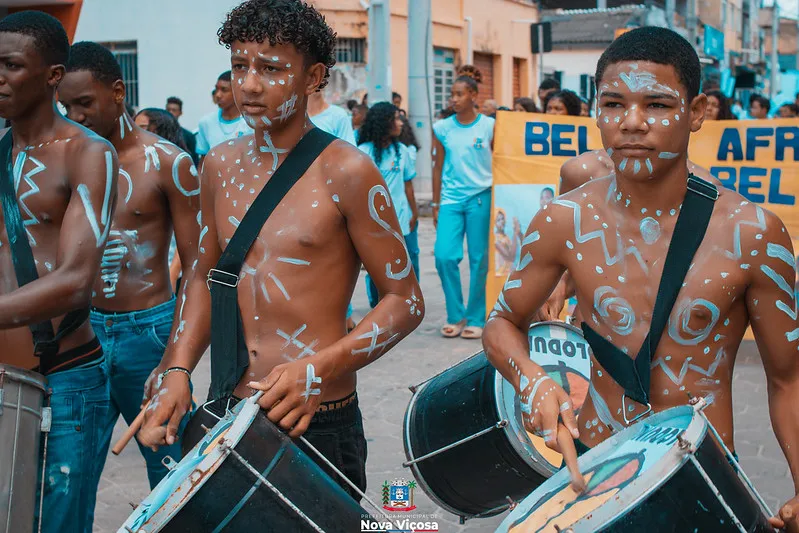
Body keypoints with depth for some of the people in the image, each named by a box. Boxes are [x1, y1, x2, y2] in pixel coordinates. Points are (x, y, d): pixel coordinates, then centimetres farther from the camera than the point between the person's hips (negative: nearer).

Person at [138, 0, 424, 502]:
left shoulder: (345, 172, -13)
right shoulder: (221, 165, 4)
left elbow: (405, 301, -10)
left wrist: (318, 370, -23)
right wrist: (178, 370, 1)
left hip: (318, 422, -5)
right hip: (223, 411, 5)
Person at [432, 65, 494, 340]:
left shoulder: (489, 126, 1)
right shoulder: (442, 128, 6)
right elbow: (438, 167, 12)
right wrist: (436, 204, 11)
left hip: (480, 198, -2)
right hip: (450, 199, 2)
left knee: (479, 260, 1)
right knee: (444, 256, -10)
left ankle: (476, 319, 13)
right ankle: (455, 316, 7)